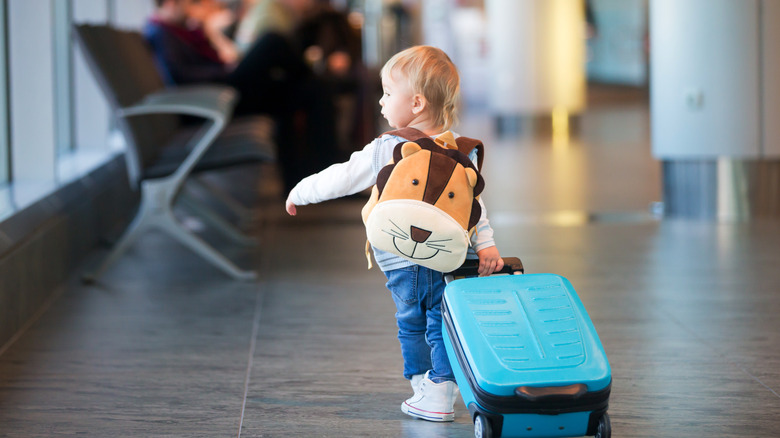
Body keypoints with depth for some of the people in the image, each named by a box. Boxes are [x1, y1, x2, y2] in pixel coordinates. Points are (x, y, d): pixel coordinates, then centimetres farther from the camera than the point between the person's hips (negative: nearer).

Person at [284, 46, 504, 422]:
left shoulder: (385, 151, -9)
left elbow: (339, 179, -2)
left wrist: (300, 192, 12)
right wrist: (486, 244, -4)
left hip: (403, 262, -2)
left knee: (411, 324, 17)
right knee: (442, 323, 10)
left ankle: (422, 384, 24)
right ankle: (440, 393, 6)